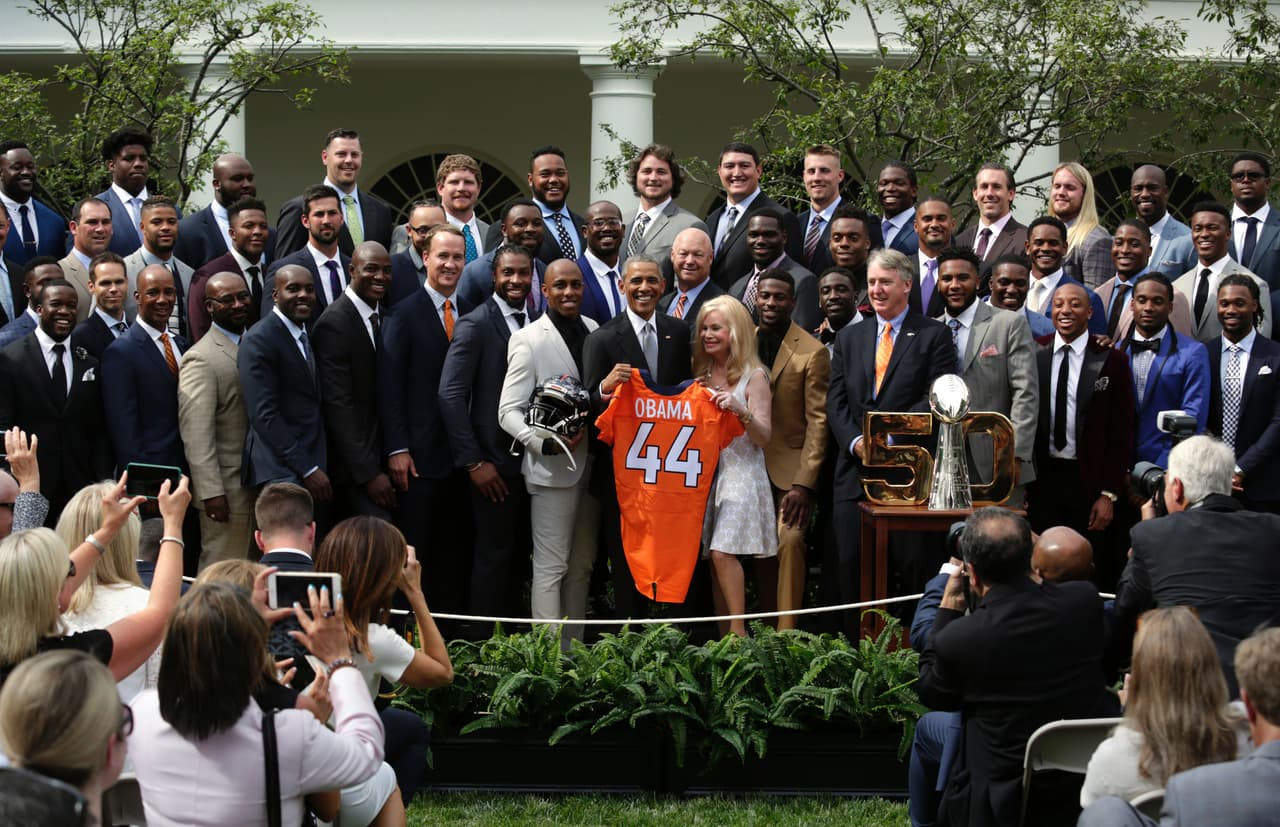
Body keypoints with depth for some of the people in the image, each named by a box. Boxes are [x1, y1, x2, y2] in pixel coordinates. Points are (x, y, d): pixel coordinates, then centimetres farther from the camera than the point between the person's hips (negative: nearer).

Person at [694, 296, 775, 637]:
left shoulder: (754, 377, -2)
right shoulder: (701, 374, 14)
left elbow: (764, 438, -6)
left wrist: (741, 411, -24)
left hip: (740, 472, -6)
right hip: (706, 471, 6)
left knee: (722, 551, -18)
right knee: (715, 558, 3)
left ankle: (739, 632, -13)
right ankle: (724, 637, 7)